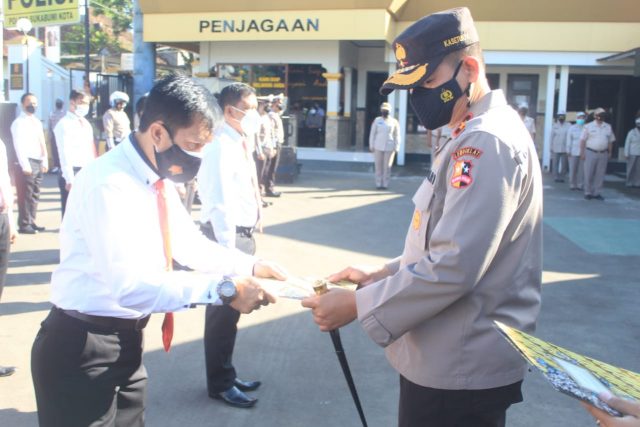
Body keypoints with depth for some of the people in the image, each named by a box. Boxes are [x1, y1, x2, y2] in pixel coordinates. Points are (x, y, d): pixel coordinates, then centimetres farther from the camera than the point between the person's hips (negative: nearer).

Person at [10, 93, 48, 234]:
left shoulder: (37, 122, 16)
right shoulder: (18, 123, -7)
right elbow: (18, 146, -14)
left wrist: (45, 162, 7)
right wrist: (25, 165, -19)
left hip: (38, 163, 7)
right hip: (27, 163, -7)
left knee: (35, 195, 11)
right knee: (25, 196, -4)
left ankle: (31, 222, 17)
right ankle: (24, 225, 2)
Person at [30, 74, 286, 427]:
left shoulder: (158, 181, 4)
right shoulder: (106, 184, -24)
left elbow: (192, 245, 14)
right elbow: (127, 285, -34)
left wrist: (250, 266, 1)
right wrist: (223, 289, -34)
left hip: (126, 341, 8)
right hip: (81, 349, -8)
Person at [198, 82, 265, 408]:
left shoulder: (241, 143, 11)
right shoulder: (221, 146, -18)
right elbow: (220, 202, -23)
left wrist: (244, 237, 15)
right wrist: (228, 248, -24)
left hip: (243, 232, 9)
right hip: (226, 234, -9)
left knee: (231, 307, 18)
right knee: (223, 309, 3)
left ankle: (227, 375, 33)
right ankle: (220, 384, 18)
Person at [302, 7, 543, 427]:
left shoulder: (487, 143, -22)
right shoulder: (474, 137, 13)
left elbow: (453, 267, -28)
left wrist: (357, 304, -19)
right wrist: (382, 274, 8)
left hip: (461, 369, -10)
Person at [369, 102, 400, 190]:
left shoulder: (394, 122, 3)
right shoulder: (377, 120, 5)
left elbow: (397, 135, 4)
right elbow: (372, 134, 6)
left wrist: (396, 148, -2)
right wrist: (371, 146, 1)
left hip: (389, 148, -1)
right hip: (378, 147, 1)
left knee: (387, 167, -1)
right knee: (378, 166, 1)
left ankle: (385, 184, 6)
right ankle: (378, 184, 7)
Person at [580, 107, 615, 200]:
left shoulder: (608, 127, 10)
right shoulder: (588, 126, 1)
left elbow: (610, 141, 14)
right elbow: (583, 140, -1)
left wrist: (610, 153, 9)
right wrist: (582, 152, -6)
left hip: (603, 154, 3)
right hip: (590, 153, -3)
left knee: (600, 175, 5)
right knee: (588, 174, -1)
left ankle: (597, 193, 13)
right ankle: (588, 193, 8)